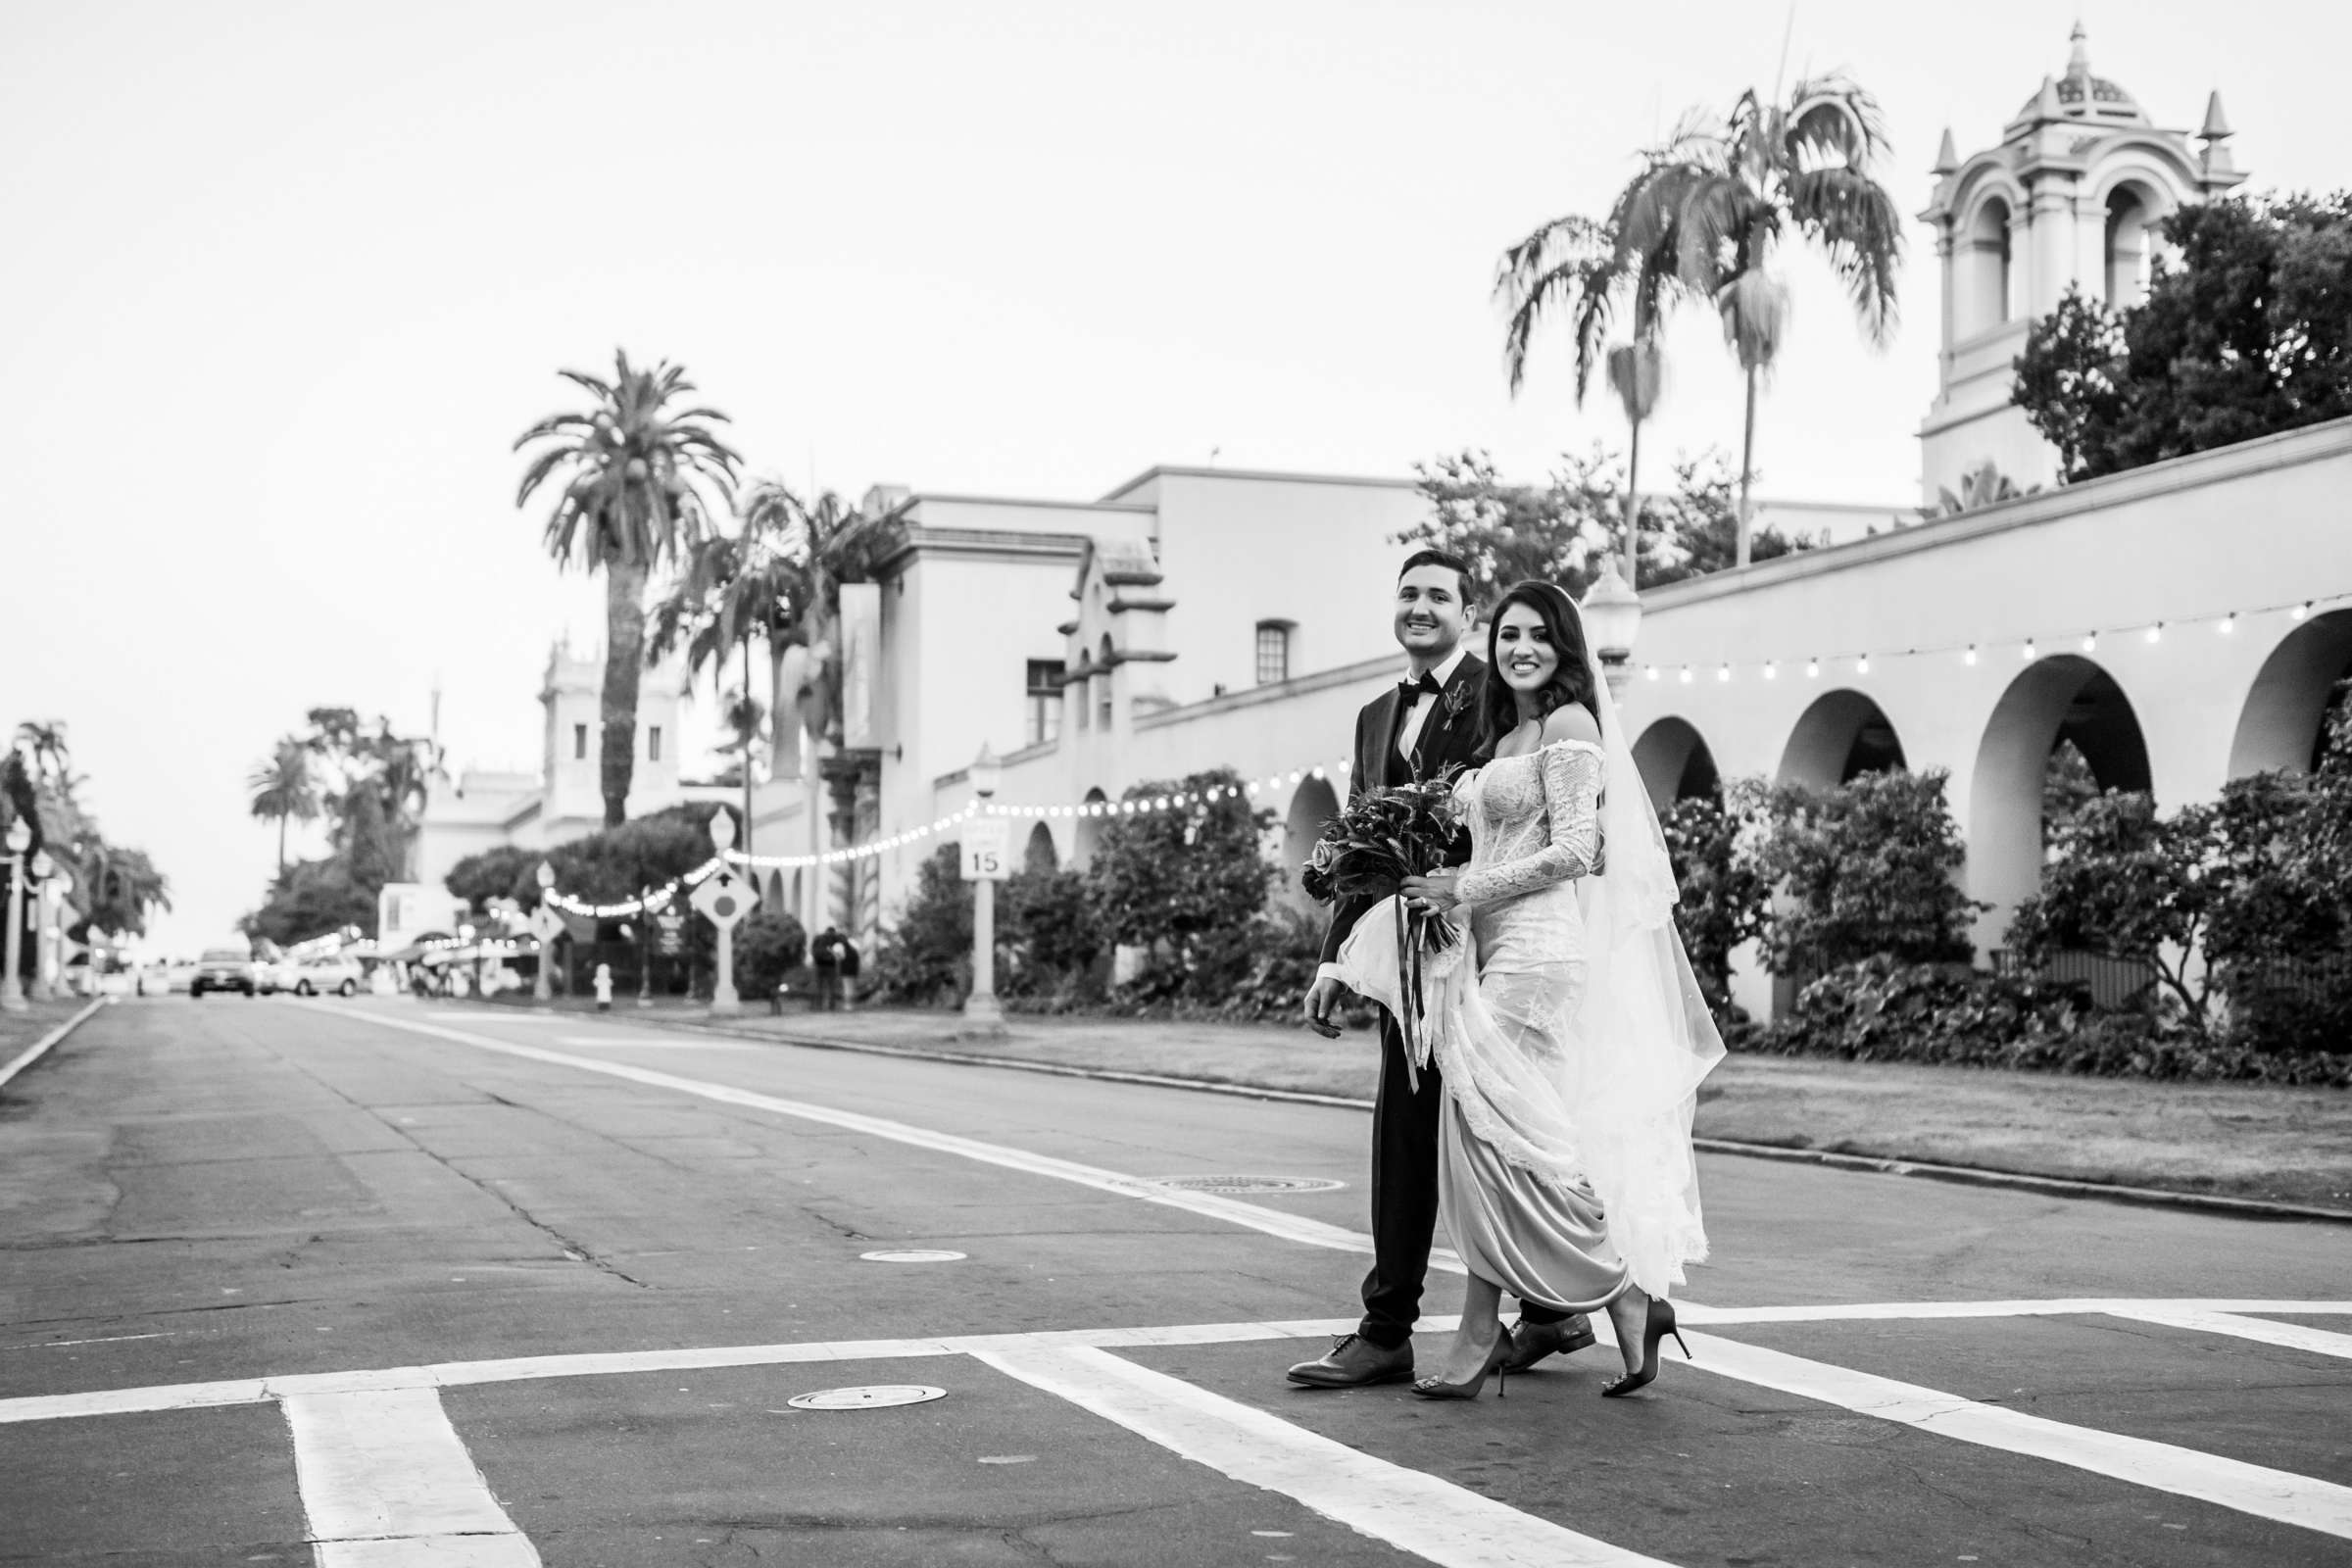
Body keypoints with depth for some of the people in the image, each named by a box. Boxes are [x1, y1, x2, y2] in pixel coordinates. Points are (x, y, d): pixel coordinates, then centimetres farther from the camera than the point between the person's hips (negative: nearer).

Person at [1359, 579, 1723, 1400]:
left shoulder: (1570, 722, -5)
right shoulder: (1506, 735, 21)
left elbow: (1575, 850, -13)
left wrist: (1465, 889, -10)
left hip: (1543, 948, -9)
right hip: (1498, 951, 9)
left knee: (1493, 1125, -10)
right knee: (1481, 1132, 4)